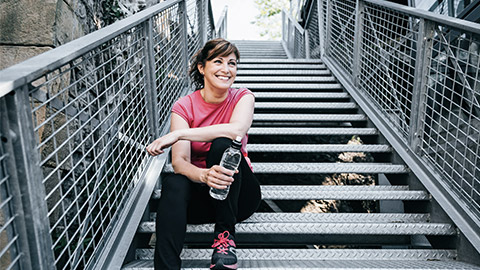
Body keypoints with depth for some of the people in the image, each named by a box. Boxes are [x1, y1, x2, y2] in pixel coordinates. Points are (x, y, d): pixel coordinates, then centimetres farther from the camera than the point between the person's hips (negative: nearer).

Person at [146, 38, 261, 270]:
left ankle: (225, 235, -21)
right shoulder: (184, 107, -4)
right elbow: (179, 161, -17)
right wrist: (204, 175, -40)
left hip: (238, 194, 0)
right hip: (199, 193, 1)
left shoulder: (243, 98, -4)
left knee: (222, 144, -29)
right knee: (173, 183, -33)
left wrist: (179, 134, -31)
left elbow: (237, 129, -29)